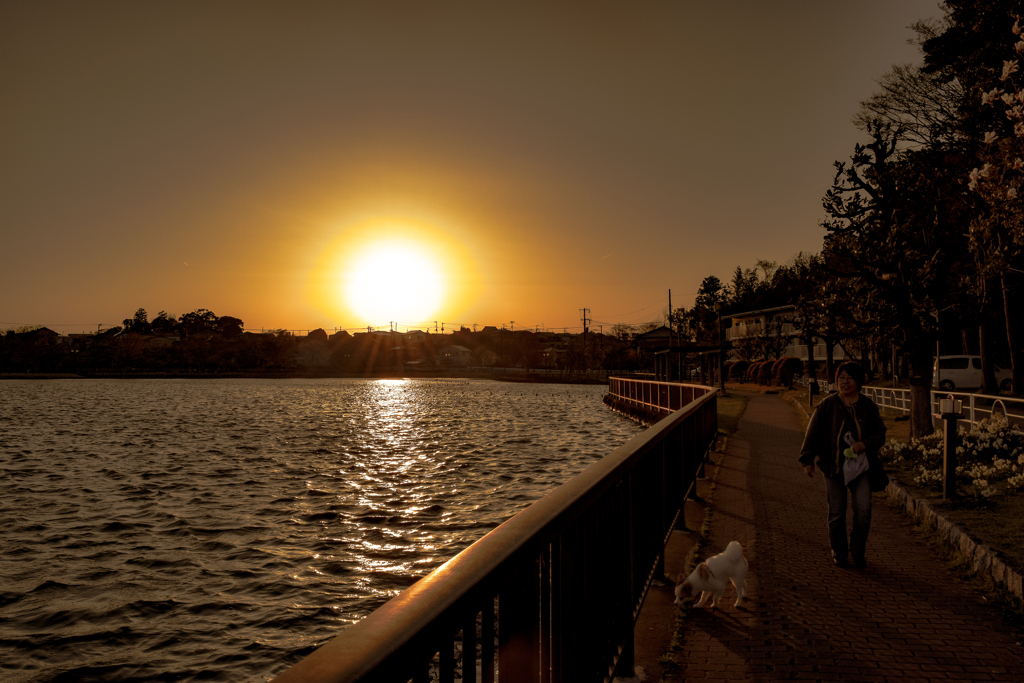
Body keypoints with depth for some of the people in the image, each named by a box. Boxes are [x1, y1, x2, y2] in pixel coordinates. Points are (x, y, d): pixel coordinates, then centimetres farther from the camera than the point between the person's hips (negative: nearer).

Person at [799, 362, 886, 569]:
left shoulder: (868, 406, 3)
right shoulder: (827, 405, -2)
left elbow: (880, 433, 6)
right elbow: (812, 433, -1)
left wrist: (864, 444, -14)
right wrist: (808, 460, -5)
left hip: (861, 466, 1)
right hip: (834, 467, -1)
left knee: (863, 509, -7)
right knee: (836, 512, 6)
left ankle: (857, 549, 16)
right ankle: (839, 553, 23)